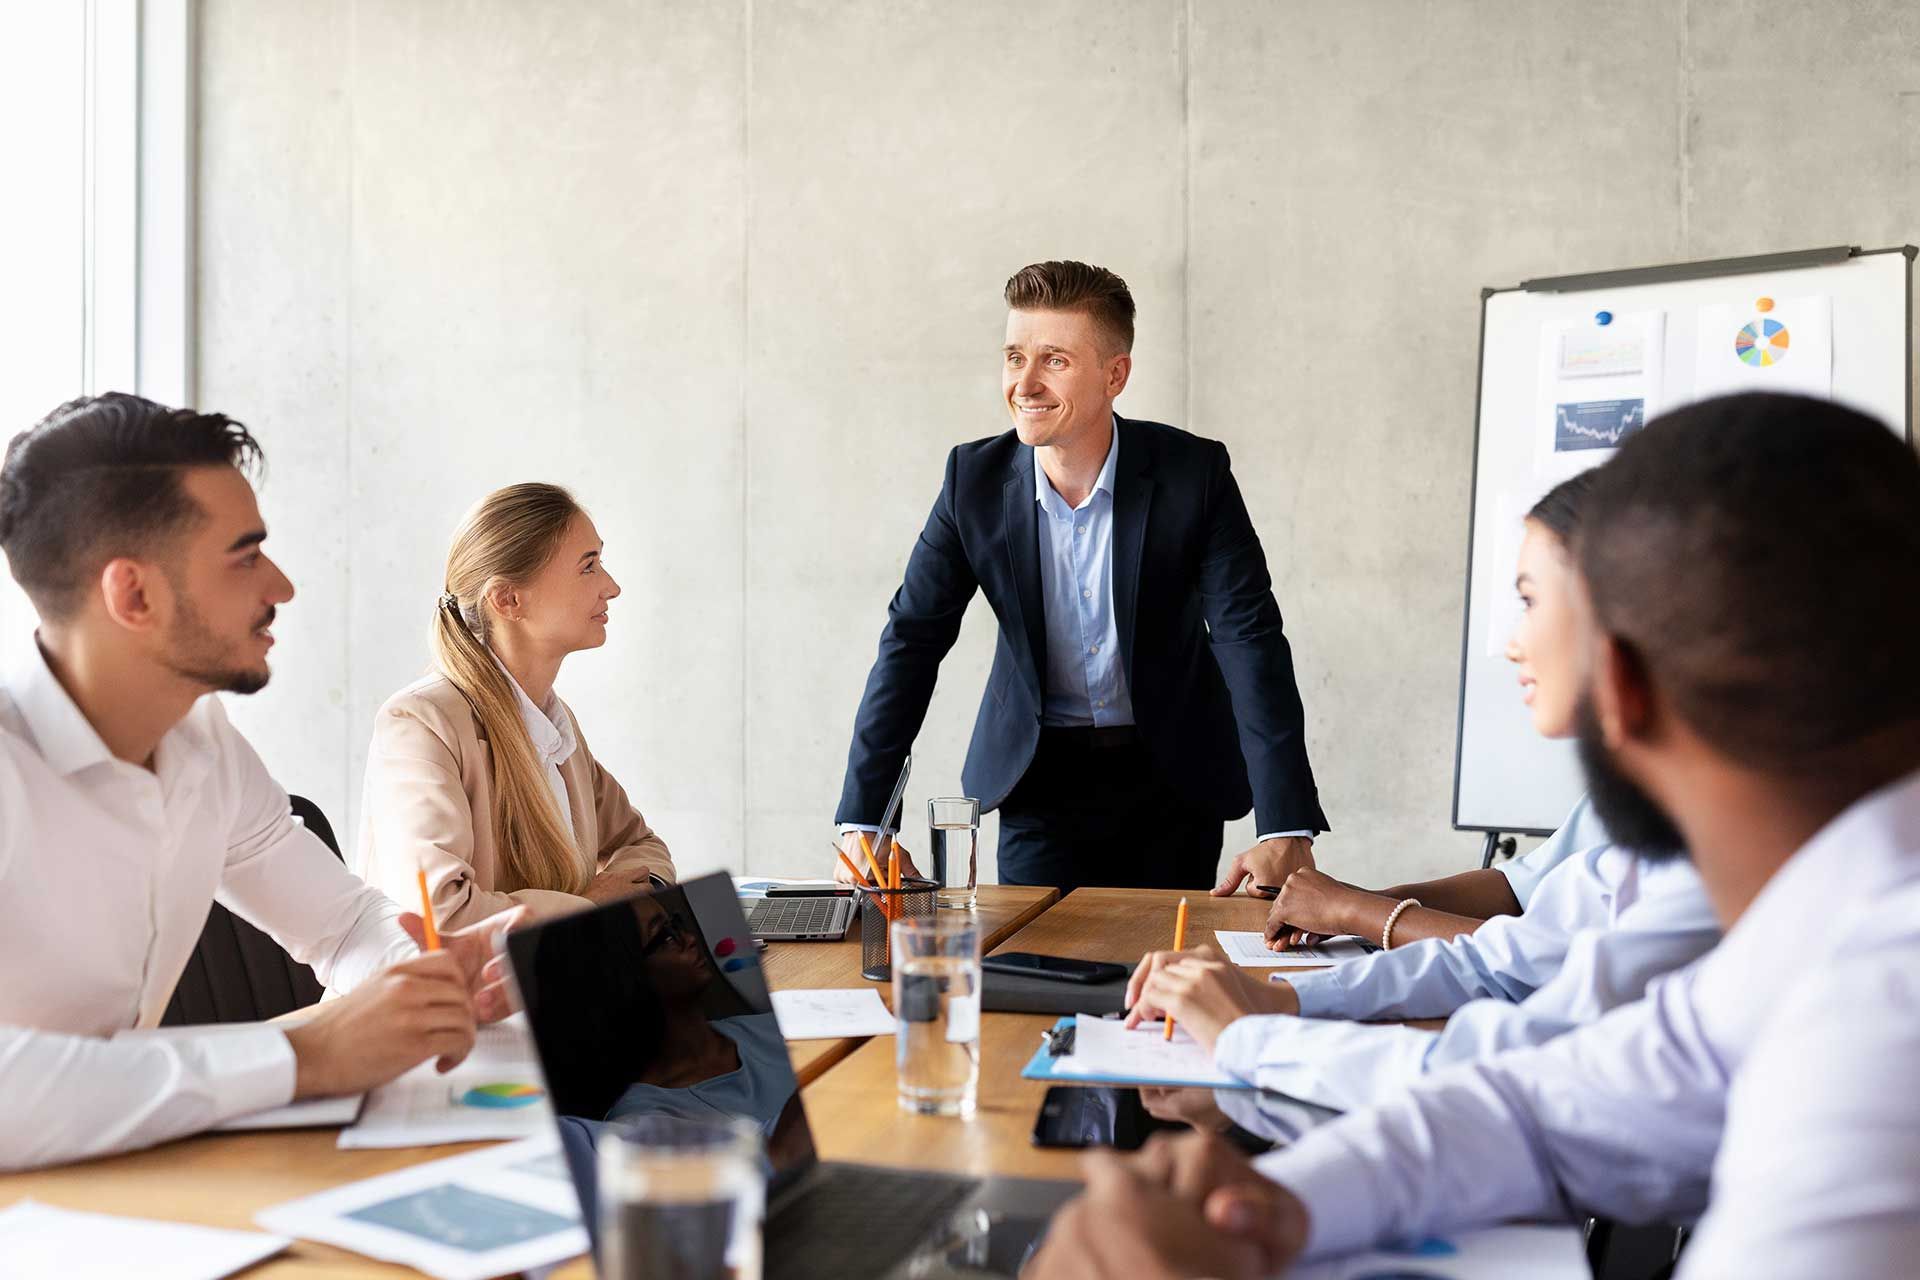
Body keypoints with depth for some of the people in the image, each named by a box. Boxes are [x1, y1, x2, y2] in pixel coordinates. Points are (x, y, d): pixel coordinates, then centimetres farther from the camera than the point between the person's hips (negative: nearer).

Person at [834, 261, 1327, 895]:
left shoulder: (1195, 473, -16)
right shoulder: (976, 479, -10)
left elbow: (1251, 640, -20)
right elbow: (911, 641, -6)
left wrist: (1286, 832, -30)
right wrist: (861, 822, -13)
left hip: (1173, 775, -1)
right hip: (1040, 775, 1)